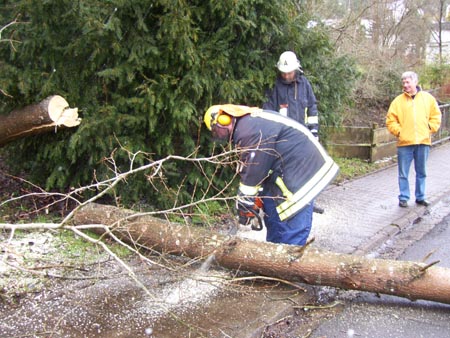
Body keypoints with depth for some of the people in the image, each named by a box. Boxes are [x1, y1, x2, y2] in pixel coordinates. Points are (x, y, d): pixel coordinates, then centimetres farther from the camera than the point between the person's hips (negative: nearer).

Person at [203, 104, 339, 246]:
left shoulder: (250, 130, -21)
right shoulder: (250, 121, 13)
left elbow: (253, 172, -17)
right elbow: (258, 168, 17)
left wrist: (244, 206, -6)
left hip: (300, 170, -11)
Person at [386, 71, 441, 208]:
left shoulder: (428, 98, 7)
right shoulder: (398, 101, 2)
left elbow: (436, 116, 11)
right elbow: (390, 120, 3)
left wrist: (430, 129, -1)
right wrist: (398, 131, -8)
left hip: (423, 142, 2)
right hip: (404, 143, -1)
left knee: (421, 173, 11)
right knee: (403, 174, 3)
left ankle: (420, 197, 23)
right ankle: (403, 198, 12)